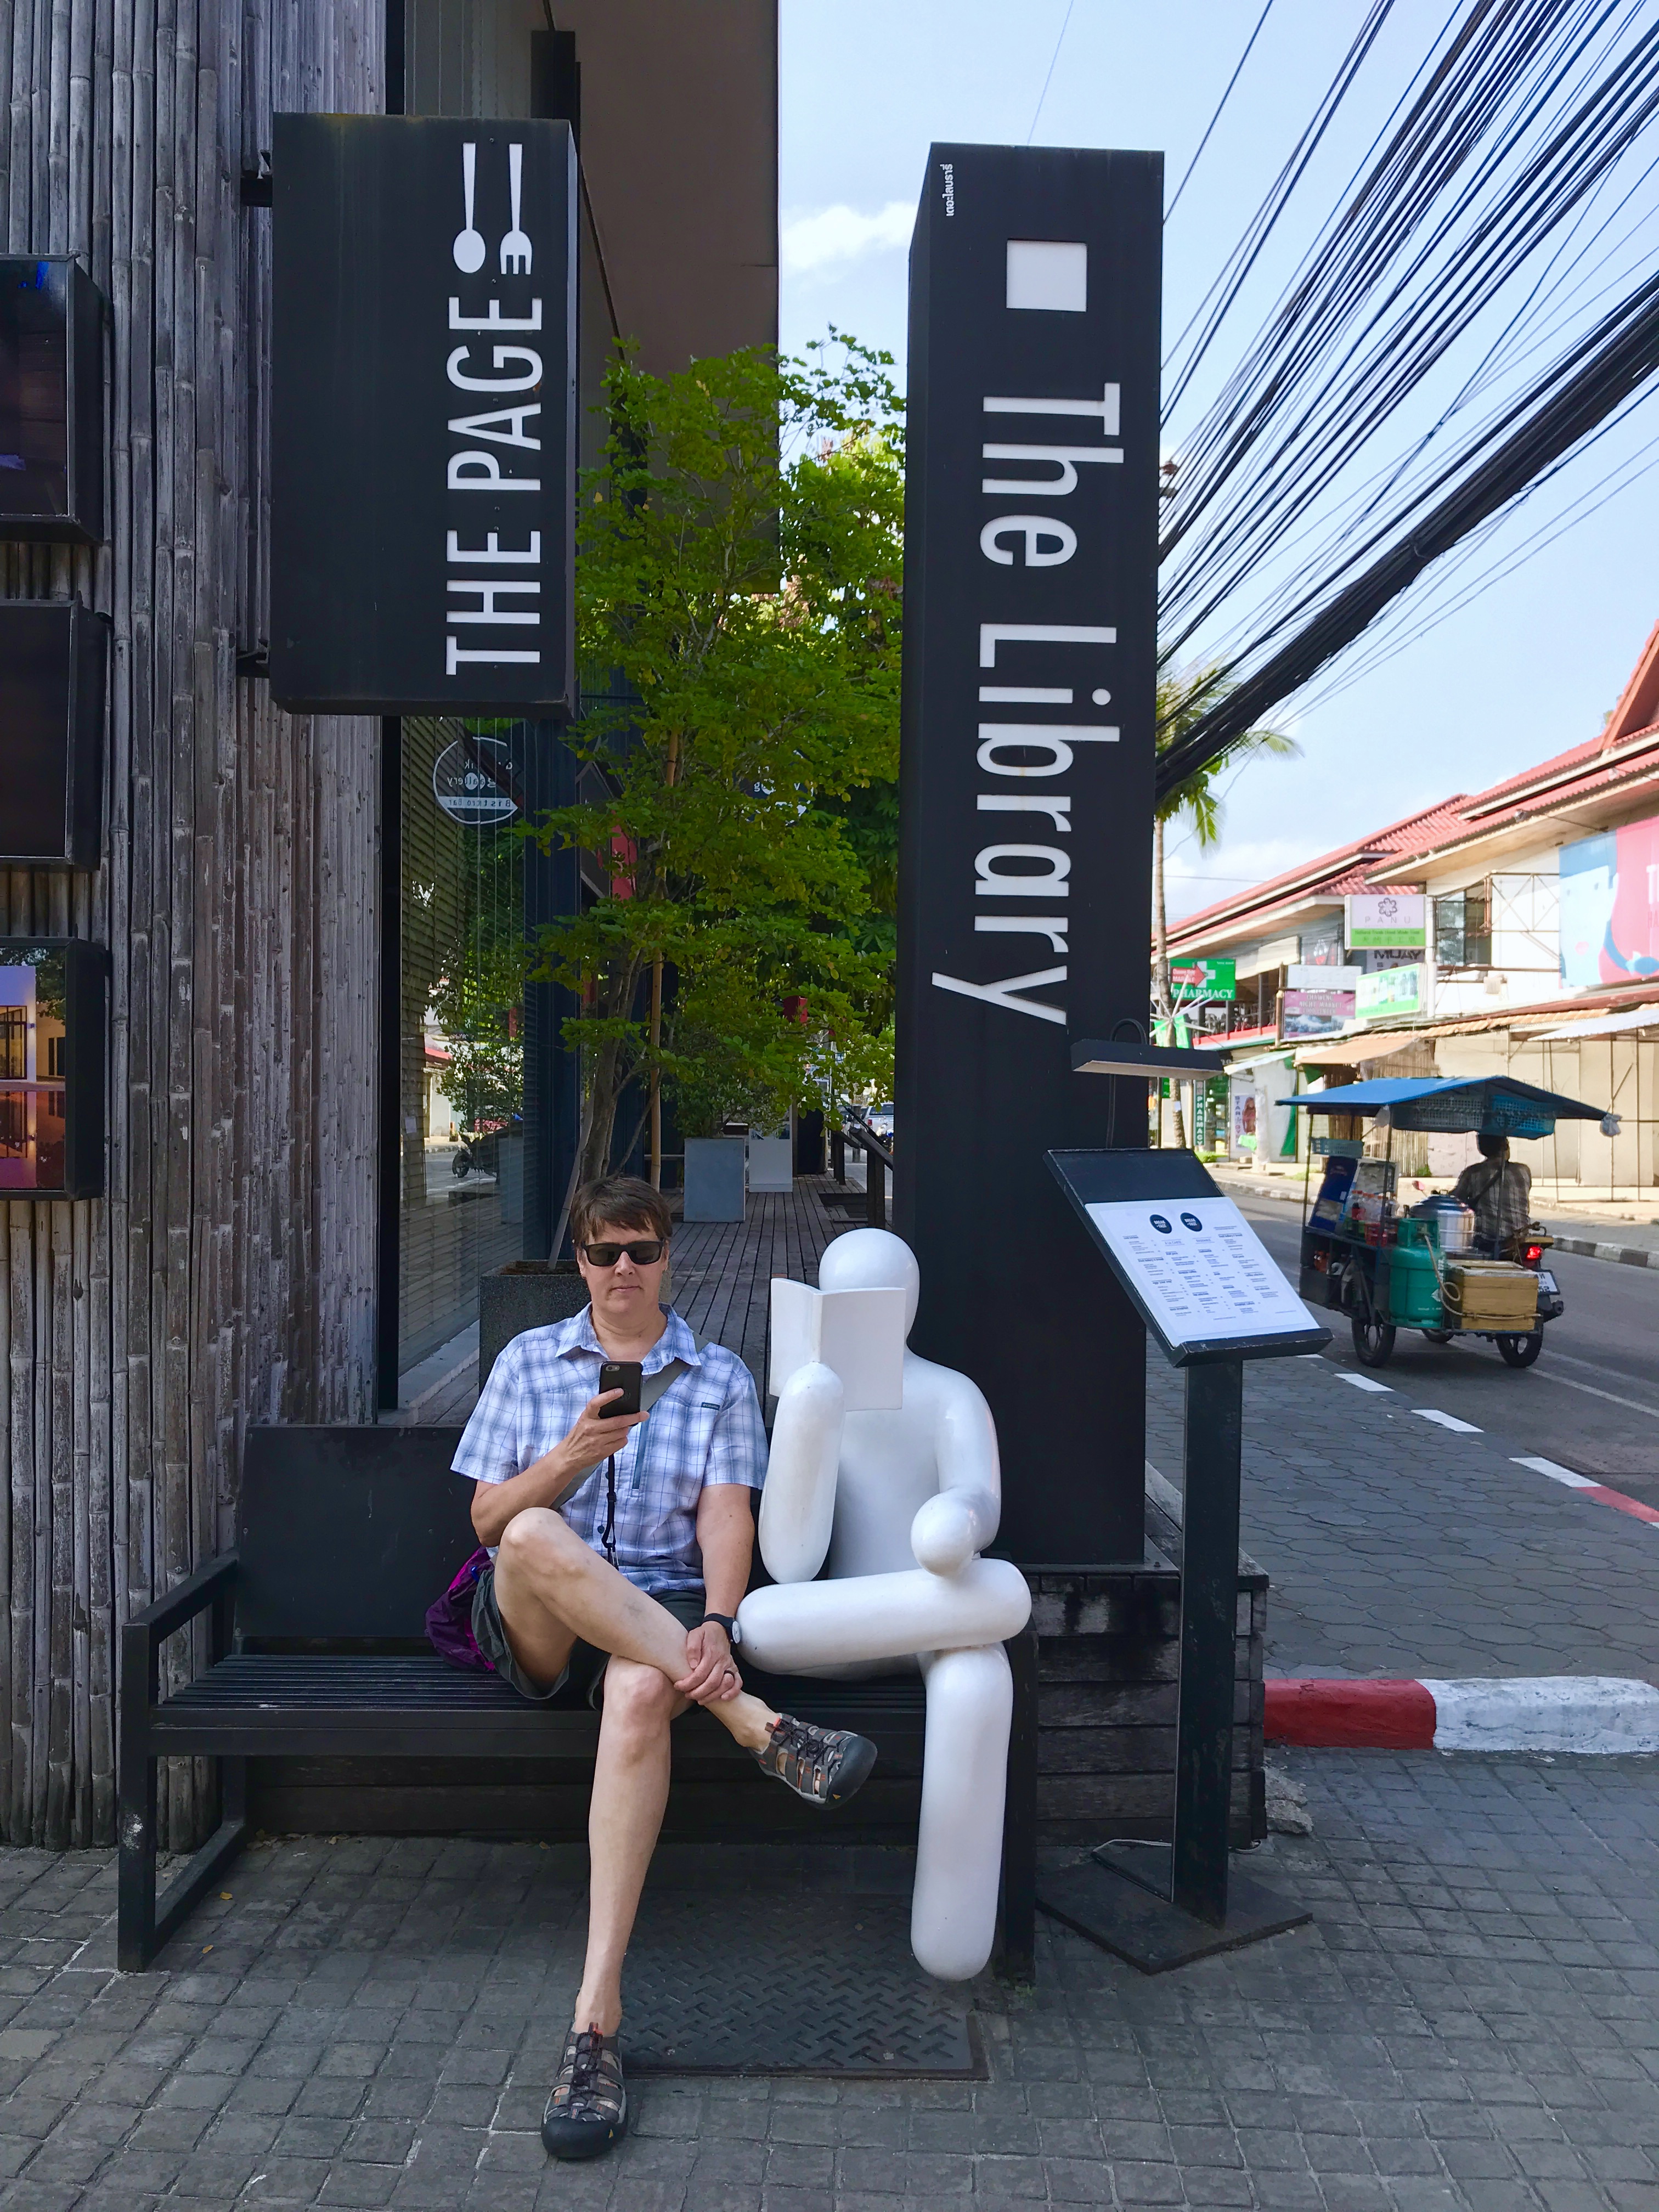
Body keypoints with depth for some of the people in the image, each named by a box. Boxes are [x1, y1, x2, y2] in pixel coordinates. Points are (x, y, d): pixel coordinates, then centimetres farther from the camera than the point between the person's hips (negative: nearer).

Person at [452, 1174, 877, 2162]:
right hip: (536, 1623, 1)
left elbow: (727, 1512, -1)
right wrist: (571, 1456, -12)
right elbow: (488, 1518, 8)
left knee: (641, 1692, -38)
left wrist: (716, 1626, -21)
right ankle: (760, 1725, -33)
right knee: (538, 1539, -36)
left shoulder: (721, 1377, 12)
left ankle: (597, 2015, -38)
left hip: (661, 1616, -1)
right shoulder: (529, 1361, 14)